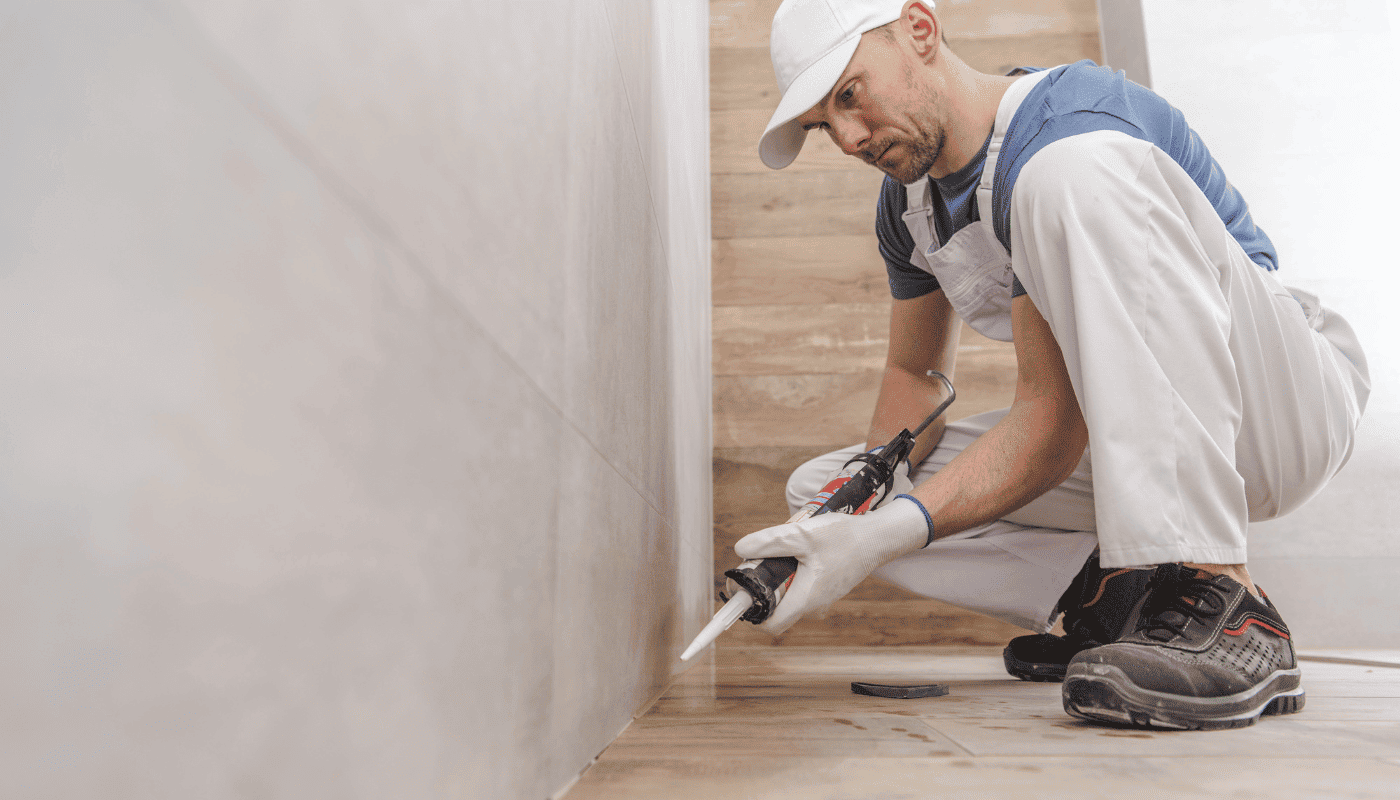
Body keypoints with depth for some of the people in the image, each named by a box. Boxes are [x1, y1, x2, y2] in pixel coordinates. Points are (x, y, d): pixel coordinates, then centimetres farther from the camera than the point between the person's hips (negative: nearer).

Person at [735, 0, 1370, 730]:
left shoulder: (1066, 131, -23)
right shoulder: (906, 201, 4)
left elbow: (1053, 421, -28)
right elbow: (916, 373, 11)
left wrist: (893, 530, -36)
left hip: (1286, 405, -6)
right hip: (1129, 449, 7)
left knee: (1071, 173, -35)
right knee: (820, 492, -5)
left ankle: (1217, 597, -36)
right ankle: (1112, 597, -5)